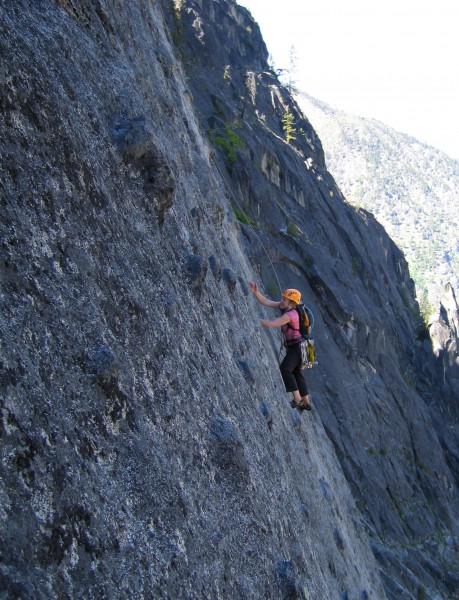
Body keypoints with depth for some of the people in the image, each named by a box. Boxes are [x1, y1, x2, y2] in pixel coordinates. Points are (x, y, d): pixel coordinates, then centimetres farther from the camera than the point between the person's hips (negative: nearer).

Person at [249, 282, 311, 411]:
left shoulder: (290, 314, -26)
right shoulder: (284, 307, 0)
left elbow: (270, 325, -32)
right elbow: (266, 302, -2)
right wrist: (255, 292, -16)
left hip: (297, 346, -10)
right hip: (294, 346, 10)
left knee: (284, 368, -22)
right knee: (296, 372, 14)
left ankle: (297, 399, -20)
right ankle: (306, 402, 22)